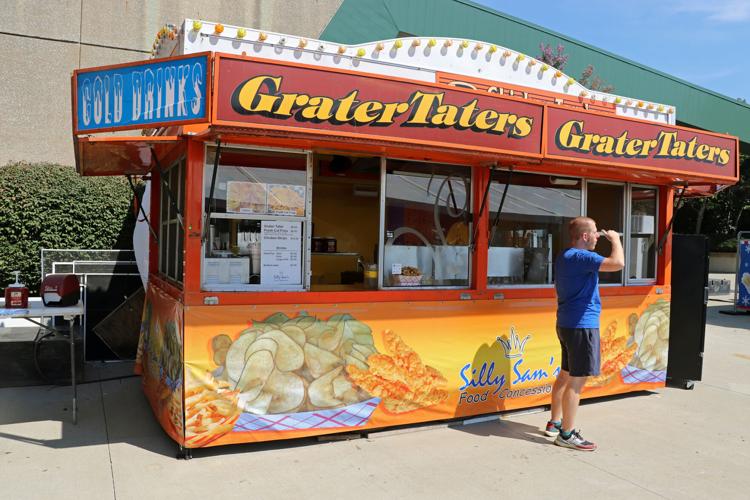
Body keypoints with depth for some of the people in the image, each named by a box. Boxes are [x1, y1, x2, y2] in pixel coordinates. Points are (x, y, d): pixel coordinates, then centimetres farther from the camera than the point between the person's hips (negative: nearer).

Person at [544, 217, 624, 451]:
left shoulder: (565, 256, 13)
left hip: (566, 324, 11)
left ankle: (554, 423, 28)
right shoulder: (580, 257, -19)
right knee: (576, 381, -4)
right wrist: (615, 239, -12)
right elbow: (618, 263, -27)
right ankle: (567, 434, 2)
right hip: (582, 325, -11)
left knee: (566, 375, 18)